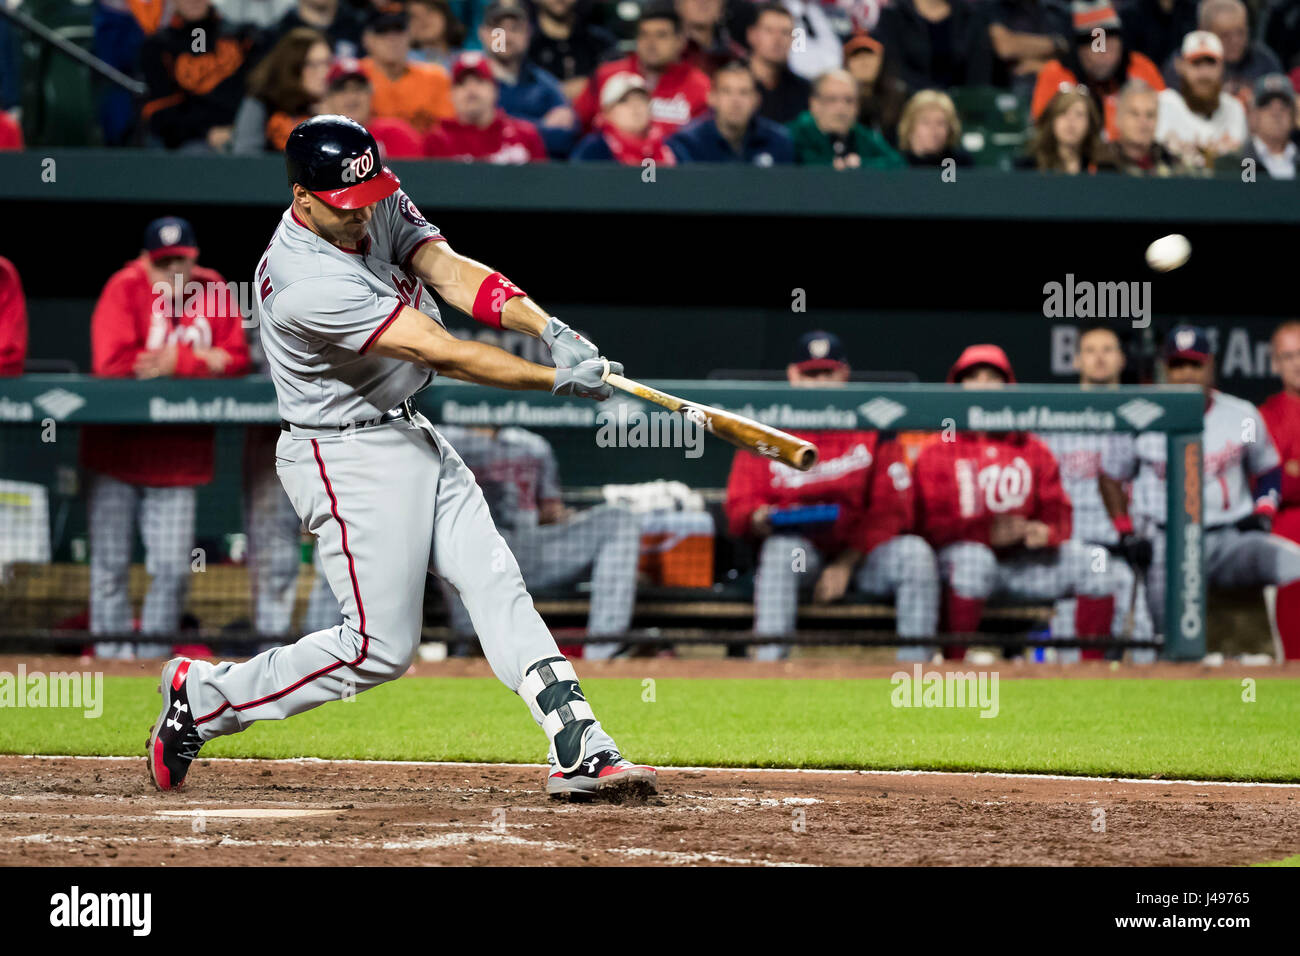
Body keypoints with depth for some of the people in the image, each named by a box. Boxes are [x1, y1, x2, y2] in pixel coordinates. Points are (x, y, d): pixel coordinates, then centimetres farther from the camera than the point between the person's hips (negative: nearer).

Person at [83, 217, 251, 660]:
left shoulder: (213, 290, 5)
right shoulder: (124, 289, -8)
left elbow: (238, 357, 0)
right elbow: (112, 363, -21)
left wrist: (172, 363, -13)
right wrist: (198, 361, -14)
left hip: (178, 456, 3)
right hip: (116, 452, -3)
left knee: (172, 569, 0)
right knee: (111, 563, 0)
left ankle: (153, 658, 12)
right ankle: (111, 656, 7)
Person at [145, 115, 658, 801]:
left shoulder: (380, 207, -3)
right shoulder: (306, 283, -29)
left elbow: (450, 272, -15)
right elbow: (438, 352, -30)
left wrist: (548, 328, -31)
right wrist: (559, 380, -29)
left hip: (411, 436, 9)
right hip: (348, 458, -9)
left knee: (497, 587, 0)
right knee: (380, 648, -6)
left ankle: (580, 751, -4)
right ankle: (203, 697, 9)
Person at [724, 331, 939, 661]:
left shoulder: (873, 432, 7)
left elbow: (890, 510, 0)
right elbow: (740, 508, 3)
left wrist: (847, 561, -13)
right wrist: (760, 519, -23)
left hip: (862, 553, 1)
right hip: (799, 547, -1)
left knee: (914, 552, -27)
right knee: (780, 548, -34)